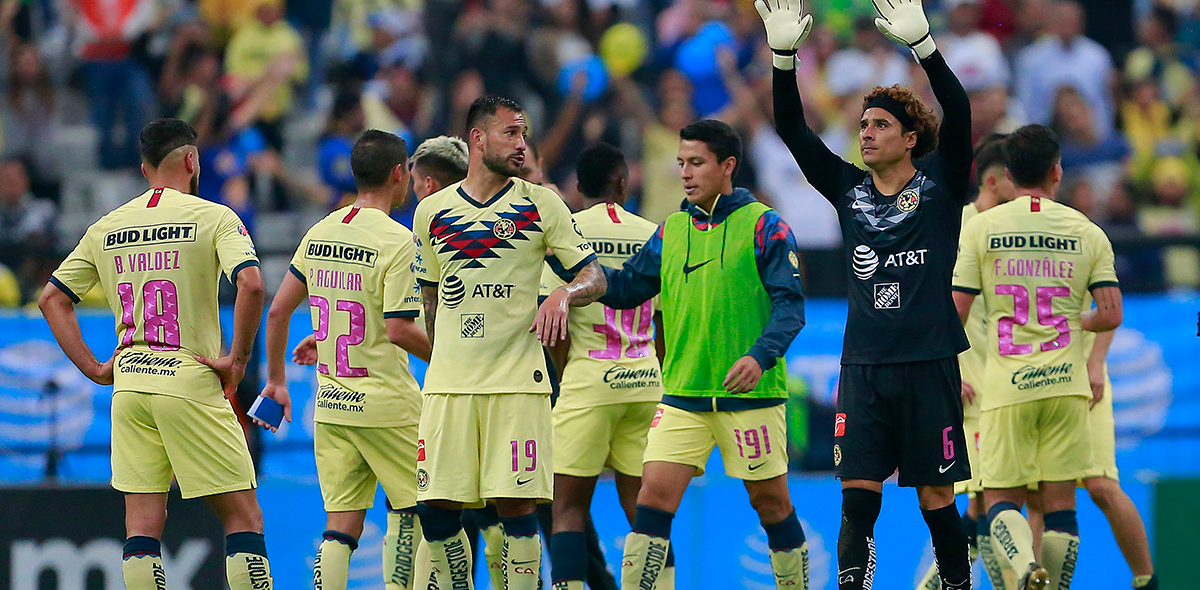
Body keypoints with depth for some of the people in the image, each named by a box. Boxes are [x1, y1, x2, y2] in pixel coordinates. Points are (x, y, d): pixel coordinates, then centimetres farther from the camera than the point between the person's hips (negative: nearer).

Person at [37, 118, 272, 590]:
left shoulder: (106, 228, 11)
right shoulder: (213, 217, -3)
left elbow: (52, 298, 12)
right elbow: (250, 284, -19)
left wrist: (95, 369, 10)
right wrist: (237, 360, -10)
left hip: (128, 389, 4)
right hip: (191, 382, -4)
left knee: (143, 526, 4)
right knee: (243, 519, 1)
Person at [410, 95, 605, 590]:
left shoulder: (540, 204, 4)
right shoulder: (432, 211, 10)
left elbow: (595, 276, 4)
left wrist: (564, 295, -17)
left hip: (518, 381, -2)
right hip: (448, 380, 2)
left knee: (515, 505, -6)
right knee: (435, 507, -3)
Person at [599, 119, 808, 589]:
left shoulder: (763, 225, -3)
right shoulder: (671, 230, 11)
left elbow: (790, 304, -9)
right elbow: (625, 289, 14)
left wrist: (761, 356, -24)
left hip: (751, 395, -4)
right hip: (683, 396, 4)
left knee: (771, 502, 5)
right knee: (654, 494, -7)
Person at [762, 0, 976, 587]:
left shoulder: (938, 183, 1)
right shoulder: (849, 189, 11)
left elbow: (958, 112, -13)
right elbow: (793, 131, 6)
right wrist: (784, 56, -6)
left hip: (928, 365, -3)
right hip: (863, 366, 3)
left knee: (936, 499, 2)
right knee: (857, 499, -3)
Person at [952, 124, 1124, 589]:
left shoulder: (980, 228, 2)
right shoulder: (1088, 233, 5)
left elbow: (955, 312, -1)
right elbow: (1110, 316, -1)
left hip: (1006, 387, -1)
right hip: (1066, 383, 1)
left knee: (1001, 500, 3)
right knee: (1060, 504, 8)